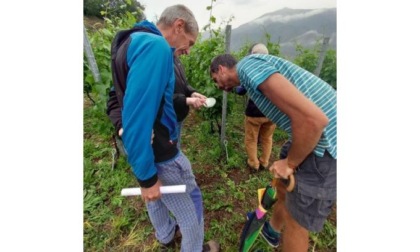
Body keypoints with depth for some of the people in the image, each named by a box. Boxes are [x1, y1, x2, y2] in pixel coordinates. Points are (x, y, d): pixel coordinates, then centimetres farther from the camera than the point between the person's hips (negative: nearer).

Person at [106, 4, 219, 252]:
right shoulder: (155, 46, -21)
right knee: (191, 208, 14)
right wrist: (146, 175, -22)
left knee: (156, 198, 30)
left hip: (146, 148, 10)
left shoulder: (134, 42, 12)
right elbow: (138, 115, -29)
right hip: (159, 154, -10)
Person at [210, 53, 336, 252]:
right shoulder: (253, 66, 13)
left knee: (296, 222, 10)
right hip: (314, 137, 9)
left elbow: (313, 119, -27)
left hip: (325, 144, -9)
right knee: (283, 187, 27)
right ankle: (272, 230, 55)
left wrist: (290, 163, -12)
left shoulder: (248, 65, -17)